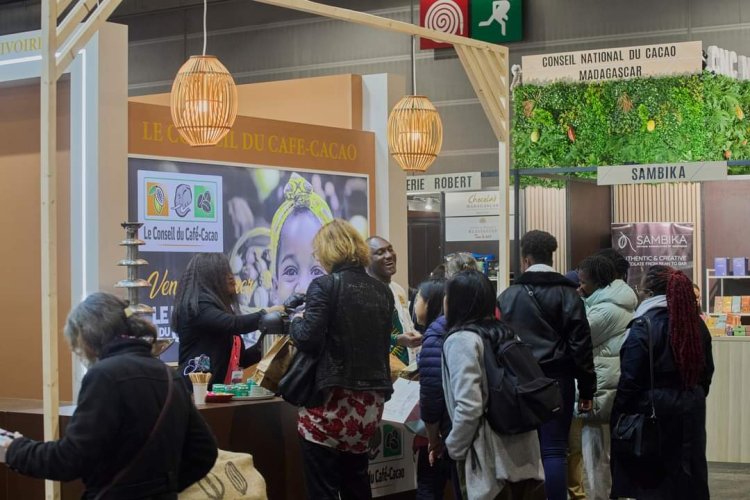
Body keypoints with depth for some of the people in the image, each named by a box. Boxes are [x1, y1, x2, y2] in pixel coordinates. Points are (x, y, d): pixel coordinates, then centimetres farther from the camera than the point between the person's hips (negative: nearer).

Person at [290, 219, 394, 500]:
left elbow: (308, 339, -16)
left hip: (332, 402, -7)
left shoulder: (324, 285, -9)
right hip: (370, 402, 7)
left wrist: (296, 321, 4)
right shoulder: (382, 291, 11)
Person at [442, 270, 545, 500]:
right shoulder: (503, 332, 11)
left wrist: (453, 449, -5)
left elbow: (469, 407, -20)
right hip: (523, 450, 7)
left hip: (493, 458, -7)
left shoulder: (461, 340, -11)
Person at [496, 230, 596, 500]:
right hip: (557, 380, -2)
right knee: (554, 450, -1)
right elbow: (580, 344, -5)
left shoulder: (507, 296, 4)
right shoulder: (567, 294, -2)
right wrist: (587, 388, -1)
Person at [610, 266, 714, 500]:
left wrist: (618, 415, -5)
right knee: (688, 470, 12)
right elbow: (707, 370, 14)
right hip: (690, 410, 6)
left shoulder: (644, 326, -14)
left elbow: (630, 379, -14)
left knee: (649, 476, 2)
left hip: (654, 410, -6)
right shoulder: (696, 323, 6)